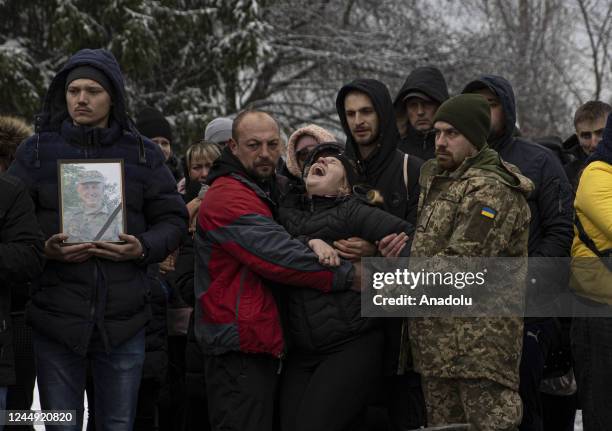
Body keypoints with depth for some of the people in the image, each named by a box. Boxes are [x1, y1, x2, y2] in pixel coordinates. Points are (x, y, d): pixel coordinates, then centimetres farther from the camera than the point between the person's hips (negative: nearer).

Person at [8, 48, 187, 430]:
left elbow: (172, 219, 8)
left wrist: (144, 248, -12)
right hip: (55, 320, -1)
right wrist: (44, 249, -16)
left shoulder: (143, 154, 7)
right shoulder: (38, 151, 3)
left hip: (123, 323, 1)